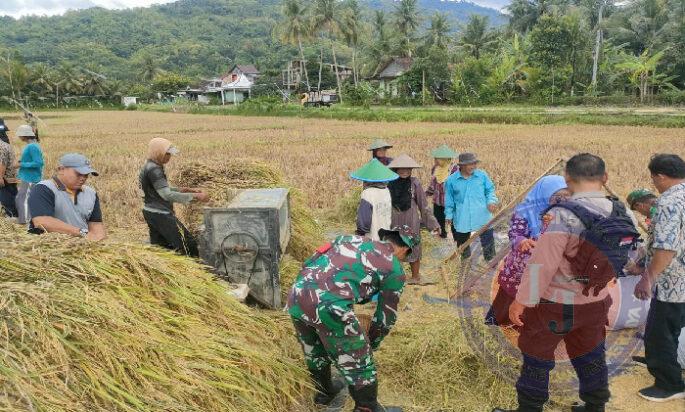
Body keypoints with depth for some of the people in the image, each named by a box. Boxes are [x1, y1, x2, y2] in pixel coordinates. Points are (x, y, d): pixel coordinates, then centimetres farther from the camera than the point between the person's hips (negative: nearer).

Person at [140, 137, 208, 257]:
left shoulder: (150, 166, 13)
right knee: (188, 244, -9)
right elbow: (167, 195, -26)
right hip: (160, 214, -11)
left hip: (151, 212, 11)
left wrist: (180, 189, 7)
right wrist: (194, 196, -27)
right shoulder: (153, 169, -19)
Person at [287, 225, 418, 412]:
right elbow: (386, 315, 18)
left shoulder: (349, 239, 27)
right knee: (359, 366, 16)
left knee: (315, 353, 32)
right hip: (330, 307, -7)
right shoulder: (394, 269, 11)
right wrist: (372, 343, 35)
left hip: (296, 297, 7)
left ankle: (325, 392, 55)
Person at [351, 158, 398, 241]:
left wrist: (359, 233, -1)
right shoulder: (387, 192, 4)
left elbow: (364, 221, -17)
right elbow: (391, 216, 12)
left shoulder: (367, 194, -18)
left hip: (371, 240, -7)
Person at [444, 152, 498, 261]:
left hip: (483, 217, 0)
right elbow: (449, 199, 7)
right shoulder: (451, 180, -2)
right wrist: (448, 215, 6)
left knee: (488, 243, 3)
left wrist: (491, 201, -10)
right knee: (462, 243, 15)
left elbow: (490, 190, 9)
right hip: (462, 219, 1)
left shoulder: (482, 175, -1)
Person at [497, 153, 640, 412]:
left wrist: (521, 301, -14)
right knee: (590, 357, 24)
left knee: (537, 357, 13)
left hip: (555, 305, -5)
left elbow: (541, 264, -24)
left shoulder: (564, 216, -27)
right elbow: (620, 257, 6)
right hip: (595, 304, 6)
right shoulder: (624, 214, -7)